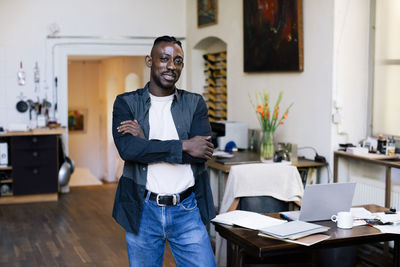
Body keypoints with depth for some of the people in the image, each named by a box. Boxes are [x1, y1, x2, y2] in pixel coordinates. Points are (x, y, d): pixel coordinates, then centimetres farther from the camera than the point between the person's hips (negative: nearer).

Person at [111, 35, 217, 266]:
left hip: (187, 210, 1)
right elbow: (127, 149, -16)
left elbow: (203, 152, -10)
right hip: (143, 211, 0)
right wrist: (184, 146, -17)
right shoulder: (126, 103, 1)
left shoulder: (195, 103, 4)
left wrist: (147, 143, -14)